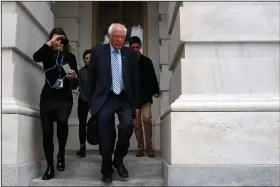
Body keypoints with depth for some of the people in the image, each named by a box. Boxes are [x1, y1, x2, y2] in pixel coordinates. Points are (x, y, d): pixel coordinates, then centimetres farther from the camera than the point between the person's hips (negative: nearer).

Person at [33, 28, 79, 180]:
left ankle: (61, 154, -3)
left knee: (62, 120, -28)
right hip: (48, 97, 1)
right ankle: (50, 167, 13)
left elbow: (75, 82, 9)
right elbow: (36, 57, -17)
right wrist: (50, 43, -17)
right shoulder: (47, 55, 7)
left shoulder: (70, 56, 9)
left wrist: (74, 77, -13)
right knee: (47, 132, -2)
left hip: (64, 98, -1)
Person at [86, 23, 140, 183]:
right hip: (105, 99, -1)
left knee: (127, 127, -20)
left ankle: (119, 160, 6)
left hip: (125, 99, 1)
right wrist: (91, 100, 3)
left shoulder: (131, 54, 7)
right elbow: (92, 77, 6)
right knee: (106, 137, -3)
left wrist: (136, 104, 5)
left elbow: (136, 80, 8)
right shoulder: (98, 51, 4)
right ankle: (107, 170, 15)